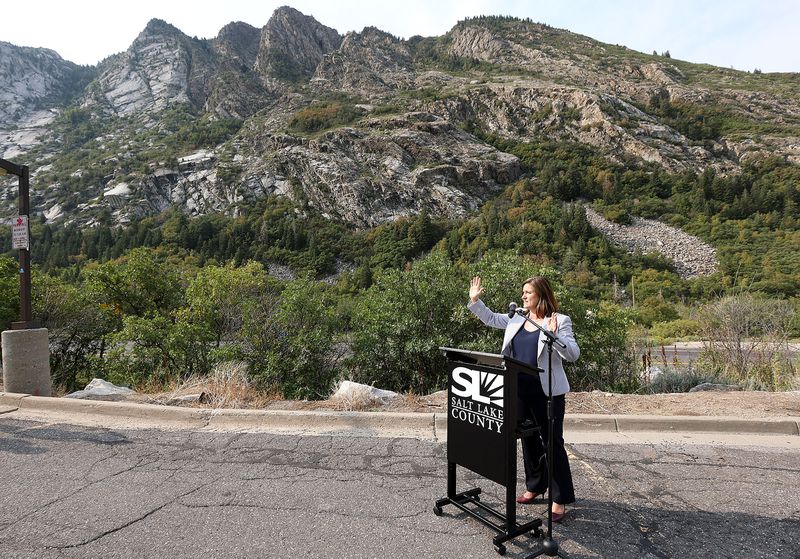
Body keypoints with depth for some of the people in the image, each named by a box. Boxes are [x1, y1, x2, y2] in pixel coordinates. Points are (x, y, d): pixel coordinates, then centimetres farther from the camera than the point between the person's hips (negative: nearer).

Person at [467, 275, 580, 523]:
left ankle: (560, 499, 18)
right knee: (529, 440, 19)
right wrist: (475, 300, 4)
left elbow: (573, 354, -15)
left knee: (553, 443, 4)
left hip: (547, 392, -6)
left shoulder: (560, 321, -9)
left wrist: (553, 336, -30)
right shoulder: (516, 318, 7)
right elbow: (490, 318, 16)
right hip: (520, 391, 6)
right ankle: (535, 486, 37)